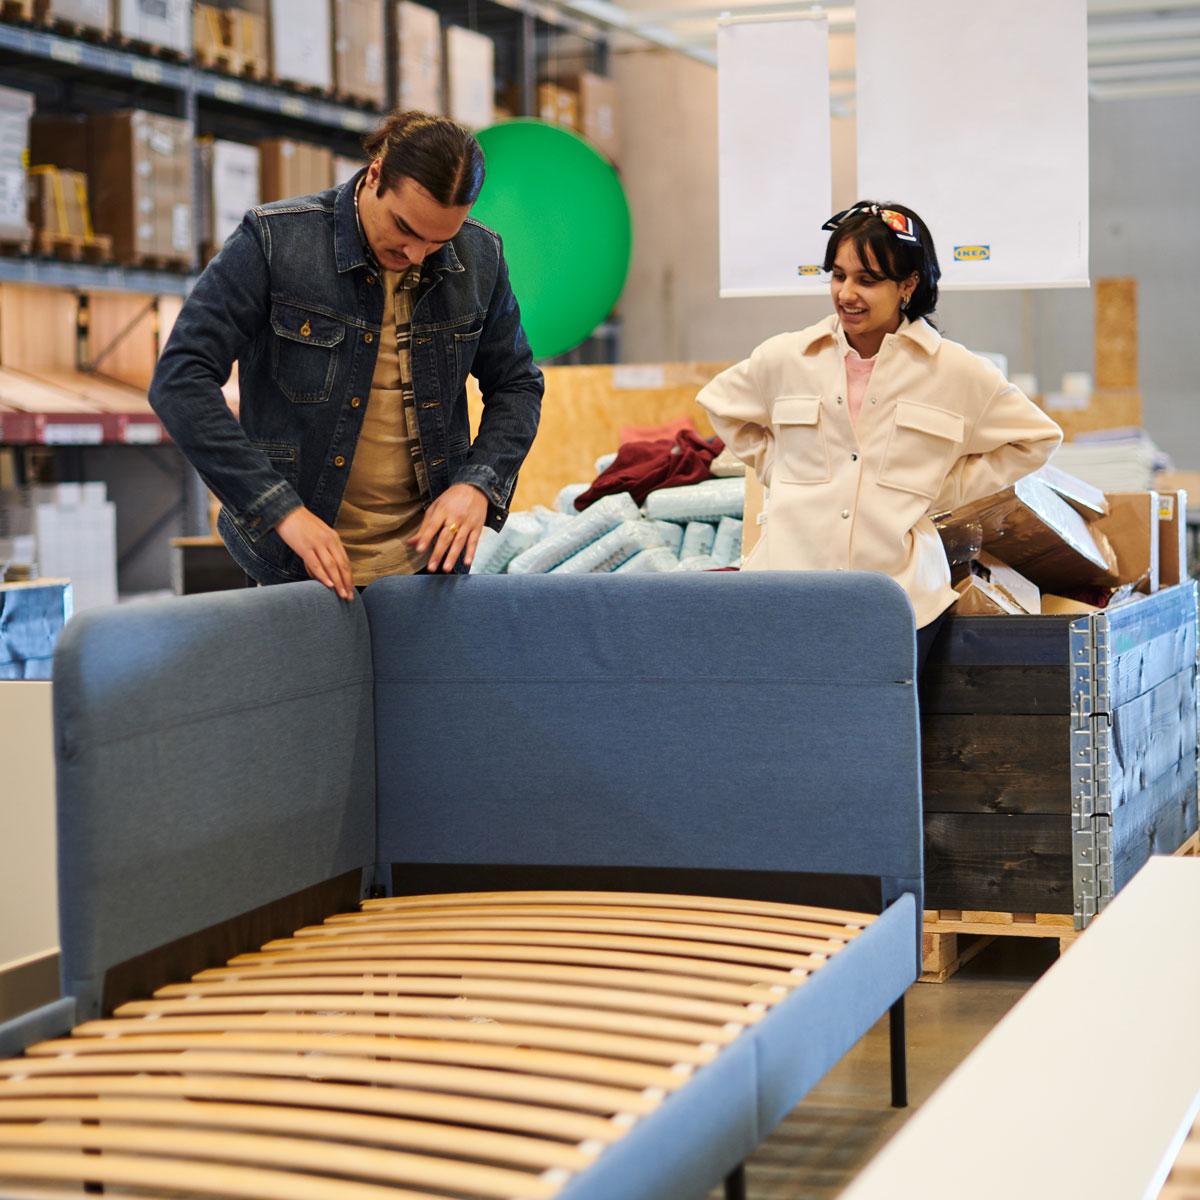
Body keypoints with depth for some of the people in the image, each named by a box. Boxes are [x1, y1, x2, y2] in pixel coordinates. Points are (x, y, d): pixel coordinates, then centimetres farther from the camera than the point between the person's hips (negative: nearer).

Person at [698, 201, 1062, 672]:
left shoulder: (955, 372, 1)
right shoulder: (785, 358, 7)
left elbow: (1036, 438, 13)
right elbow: (722, 405, 27)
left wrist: (944, 491, 6)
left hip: (899, 592, -1)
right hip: (788, 583, 1)